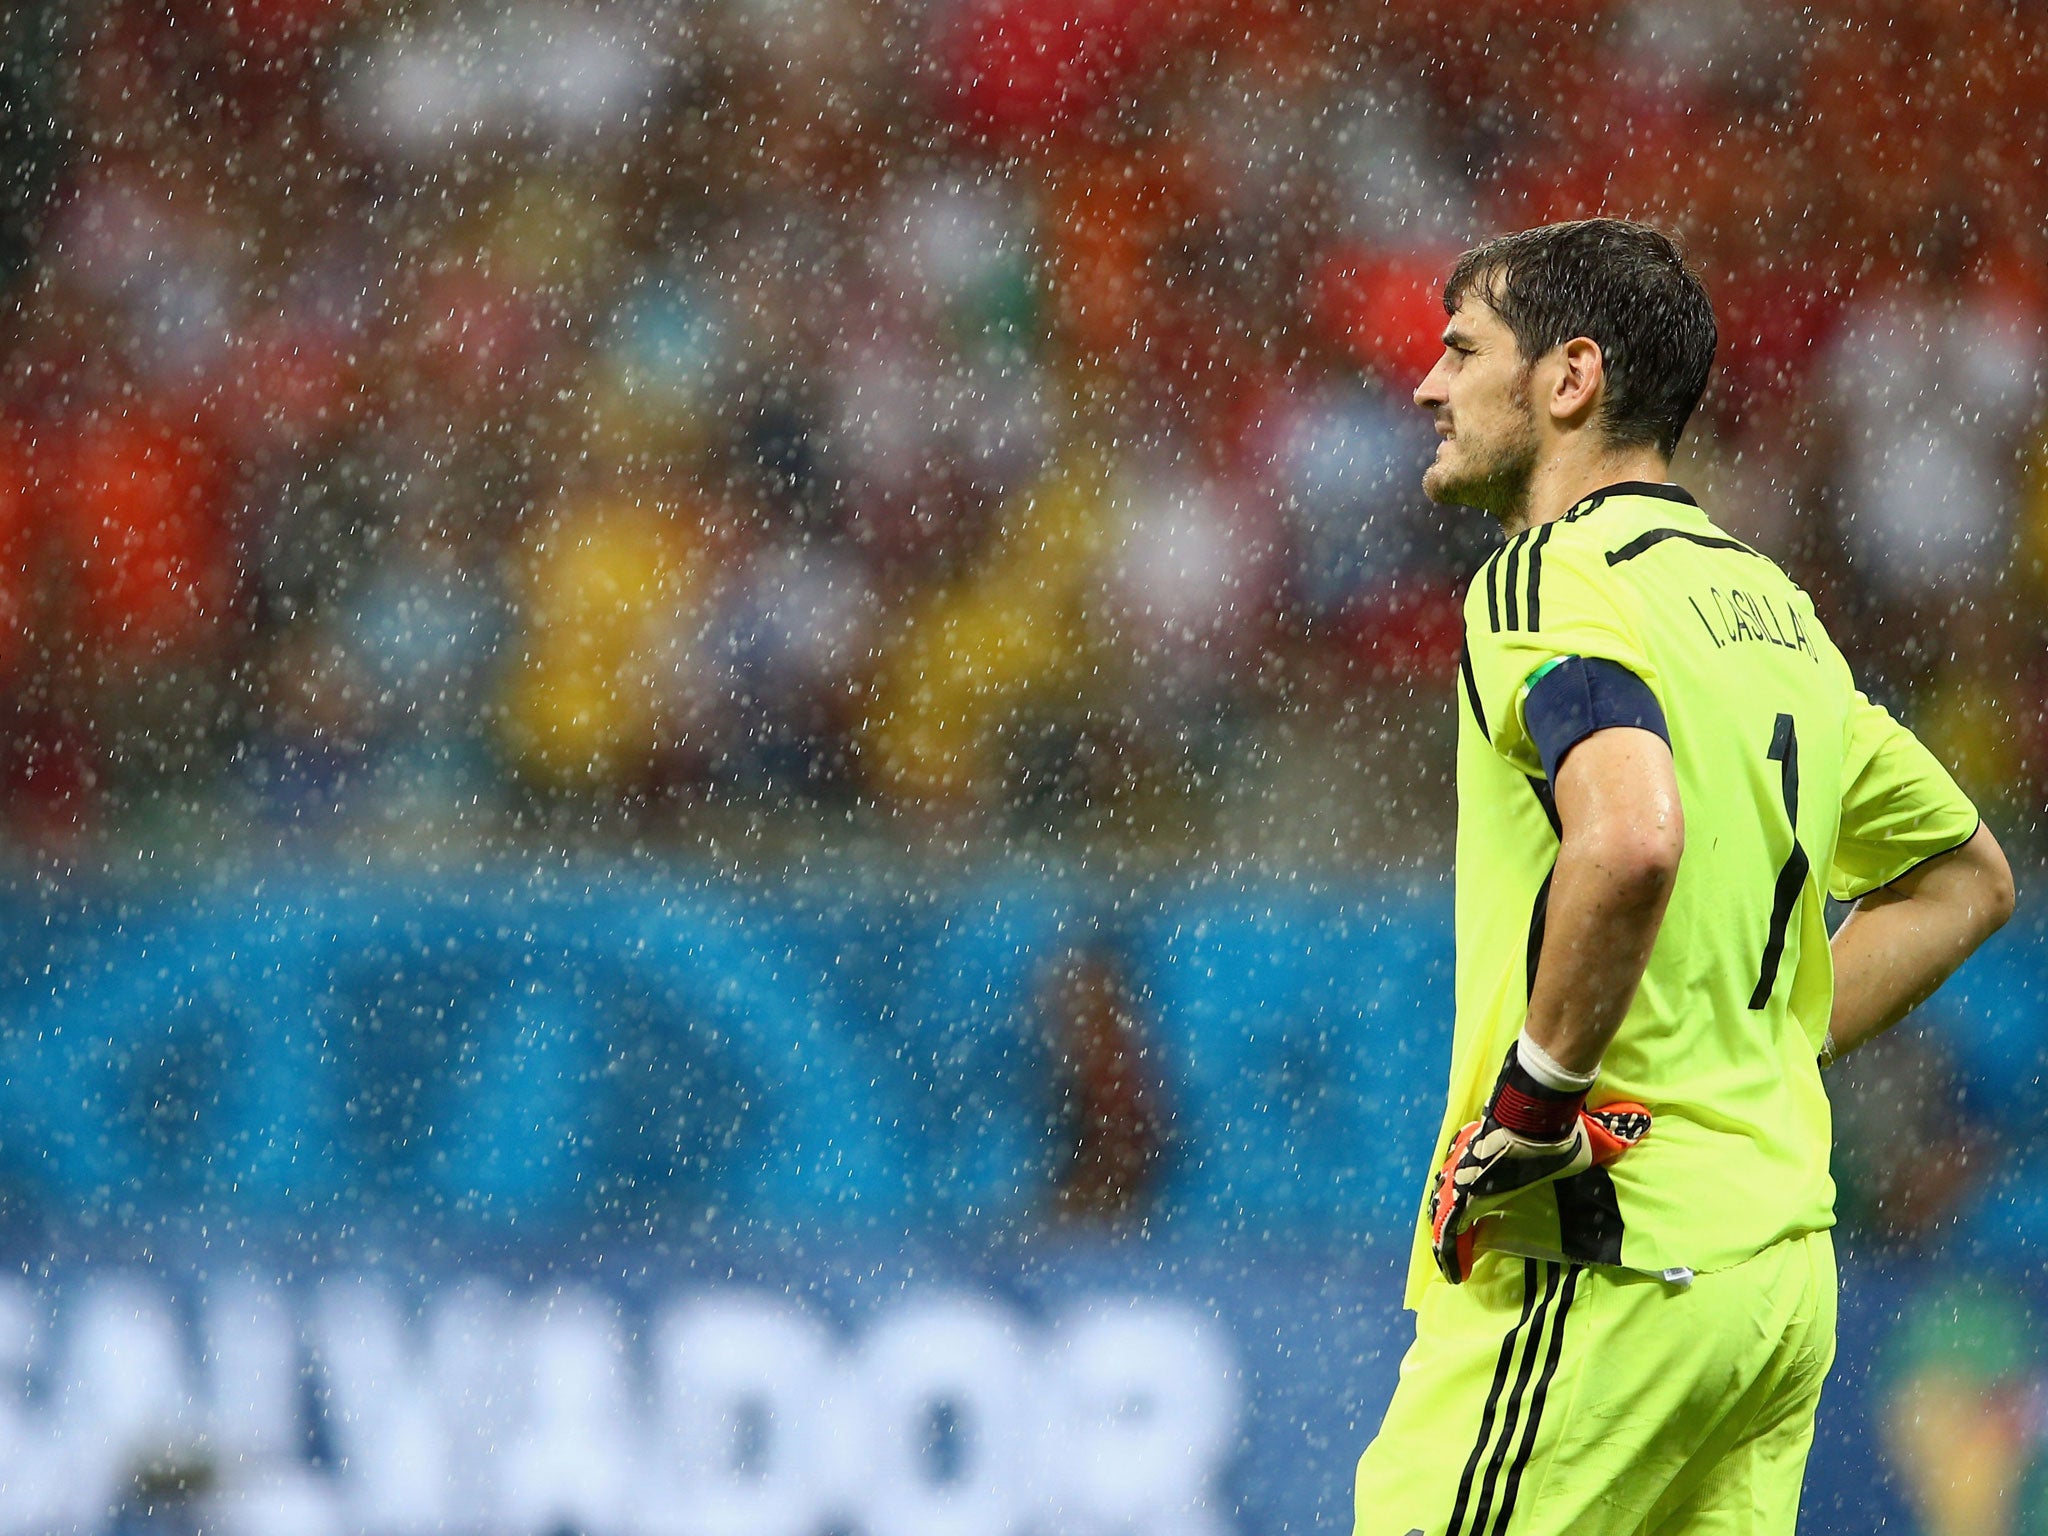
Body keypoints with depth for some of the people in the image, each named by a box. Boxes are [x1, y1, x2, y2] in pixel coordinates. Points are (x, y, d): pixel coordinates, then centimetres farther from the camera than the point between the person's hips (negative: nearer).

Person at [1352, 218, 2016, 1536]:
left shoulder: (1550, 576, -9)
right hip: (1780, 1260, 9)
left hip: (1604, 1264, -9)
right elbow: (1965, 878, 28)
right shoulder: (1772, 605, 18)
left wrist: (1538, 1084, -19)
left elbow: (1632, 835, -30)